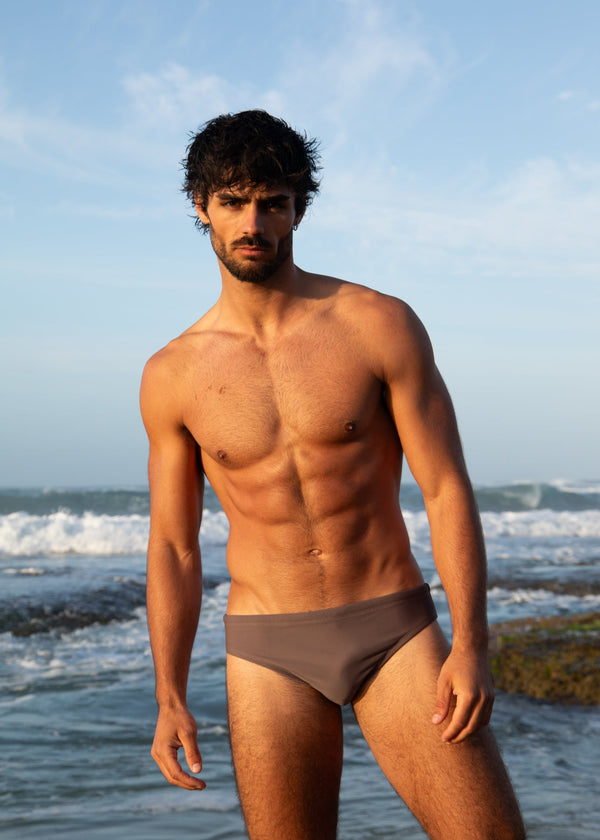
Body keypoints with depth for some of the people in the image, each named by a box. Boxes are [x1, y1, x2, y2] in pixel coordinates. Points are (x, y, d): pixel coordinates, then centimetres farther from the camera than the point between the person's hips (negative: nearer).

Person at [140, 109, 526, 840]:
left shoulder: (381, 326, -4)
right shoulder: (172, 376, 1)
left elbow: (447, 489, -5)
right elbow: (173, 543, 7)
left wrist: (470, 644, -14)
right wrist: (169, 698, 2)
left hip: (394, 631, -1)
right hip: (269, 651, 1)